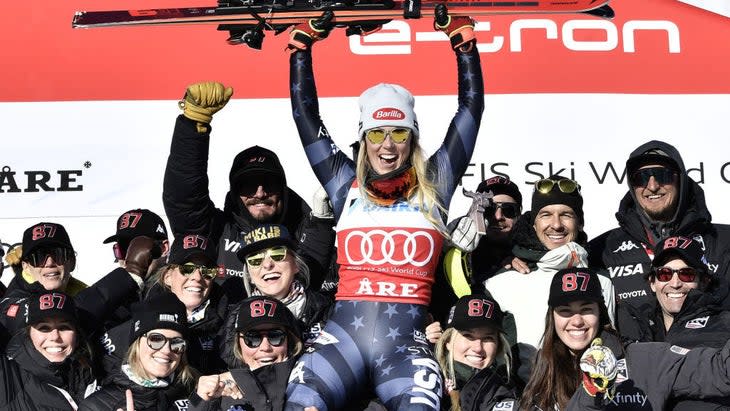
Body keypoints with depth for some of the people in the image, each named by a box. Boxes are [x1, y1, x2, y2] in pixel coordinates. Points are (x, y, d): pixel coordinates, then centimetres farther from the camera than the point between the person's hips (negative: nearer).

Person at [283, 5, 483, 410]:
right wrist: (303, 41, 20)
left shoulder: (433, 187, 14)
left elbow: (471, 105, 15)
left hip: (406, 339, 0)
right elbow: (304, 113, 20)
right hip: (344, 333, 1)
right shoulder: (346, 186, 16)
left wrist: (460, 34, 15)